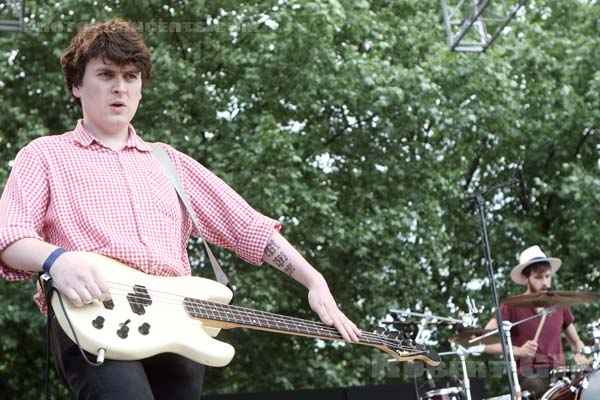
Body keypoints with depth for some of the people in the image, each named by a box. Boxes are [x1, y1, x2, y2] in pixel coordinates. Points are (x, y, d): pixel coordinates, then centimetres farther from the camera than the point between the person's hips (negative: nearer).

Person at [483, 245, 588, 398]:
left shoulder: (559, 305, 12)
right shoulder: (512, 306, -2)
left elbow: (575, 341, 24)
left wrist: (579, 354, 1)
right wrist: (518, 351, -22)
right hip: (528, 378, -4)